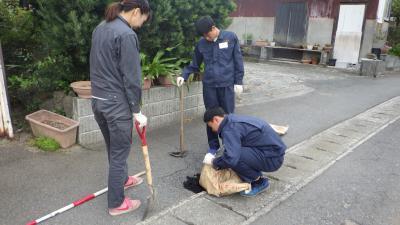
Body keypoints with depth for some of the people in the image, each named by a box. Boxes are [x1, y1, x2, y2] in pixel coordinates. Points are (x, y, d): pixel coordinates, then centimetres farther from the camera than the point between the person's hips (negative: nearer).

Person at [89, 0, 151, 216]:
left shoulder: (100, 28, 10)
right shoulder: (127, 34, -17)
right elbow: (131, 78, -18)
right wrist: (137, 111, -12)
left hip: (98, 100, 9)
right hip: (117, 103, -9)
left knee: (113, 147, 25)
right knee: (119, 152, 6)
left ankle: (122, 179, 47)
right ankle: (116, 203, 20)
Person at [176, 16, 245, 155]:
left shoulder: (231, 37, -2)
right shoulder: (201, 44, 4)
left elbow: (238, 61, 1)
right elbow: (194, 64, 13)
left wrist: (238, 82, -2)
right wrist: (184, 76, -1)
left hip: (227, 85, -2)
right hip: (209, 86, 2)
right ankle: (213, 146, 22)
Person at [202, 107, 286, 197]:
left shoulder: (230, 129, -19)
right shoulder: (234, 119, 12)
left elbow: (231, 158, -31)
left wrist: (214, 162, -11)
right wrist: (218, 162, 21)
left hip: (272, 158, -10)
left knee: (235, 158, -24)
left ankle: (259, 182, -1)